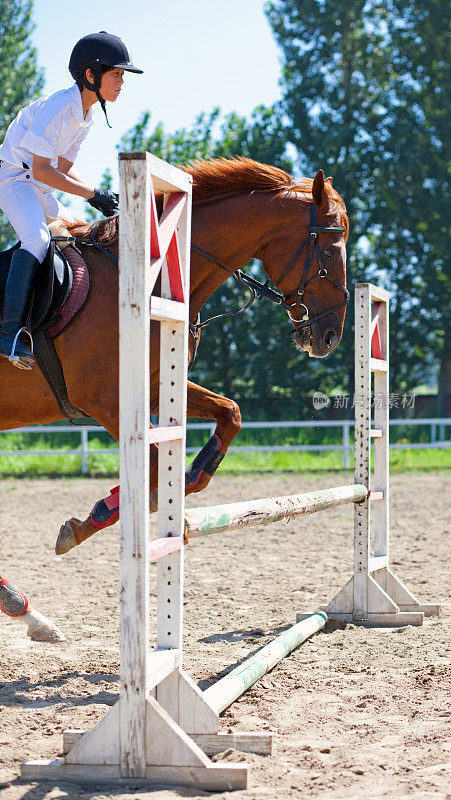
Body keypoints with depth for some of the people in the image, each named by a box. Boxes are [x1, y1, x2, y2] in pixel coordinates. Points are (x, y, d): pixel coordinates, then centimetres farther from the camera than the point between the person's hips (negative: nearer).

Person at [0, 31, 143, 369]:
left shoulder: (87, 114, 7)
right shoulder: (58, 106, -22)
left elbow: (63, 167, 11)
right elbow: (41, 169, -25)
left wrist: (100, 196, -3)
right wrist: (92, 194, -23)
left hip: (36, 186, 10)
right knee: (37, 238, -30)